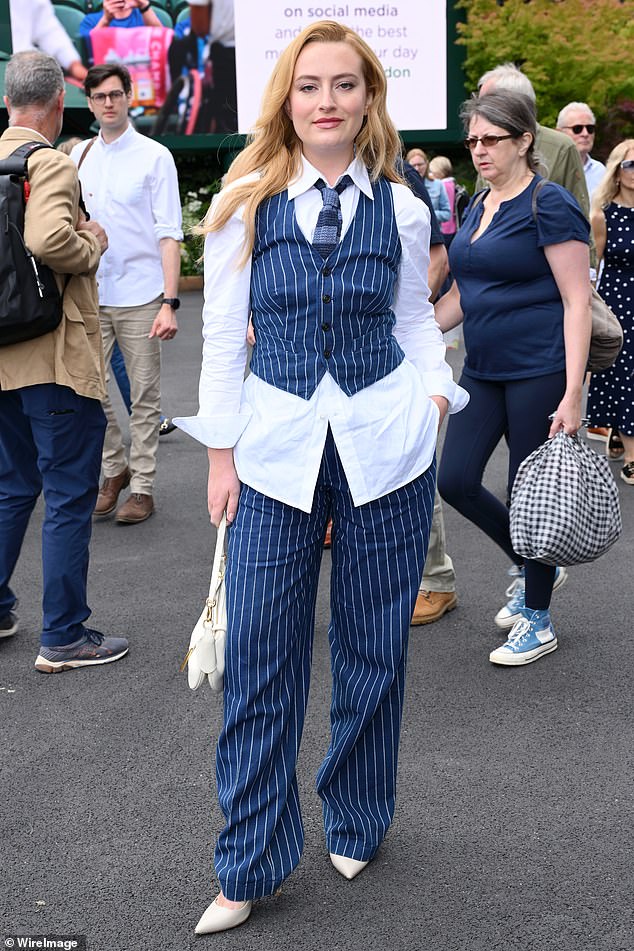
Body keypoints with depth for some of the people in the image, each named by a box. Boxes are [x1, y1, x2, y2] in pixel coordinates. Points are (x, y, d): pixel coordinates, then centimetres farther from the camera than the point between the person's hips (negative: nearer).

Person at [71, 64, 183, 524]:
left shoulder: (154, 156, -2)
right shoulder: (79, 156, 10)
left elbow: (169, 235, -5)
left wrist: (169, 302, -13)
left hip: (141, 298, -3)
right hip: (90, 297, 4)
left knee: (145, 399, 4)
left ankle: (143, 486, 15)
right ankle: (115, 469, 25)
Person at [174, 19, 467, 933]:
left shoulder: (401, 209, 4)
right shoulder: (244, 204, 0)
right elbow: (222, 335, 3)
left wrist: (437, 390, -3)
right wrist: (222, 451, 0)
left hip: (387, 445, 1)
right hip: (278, 446, -1)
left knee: (373, 646, 10)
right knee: (259, 656, -1)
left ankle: (356, 825, 31)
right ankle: (249, 864, 13)